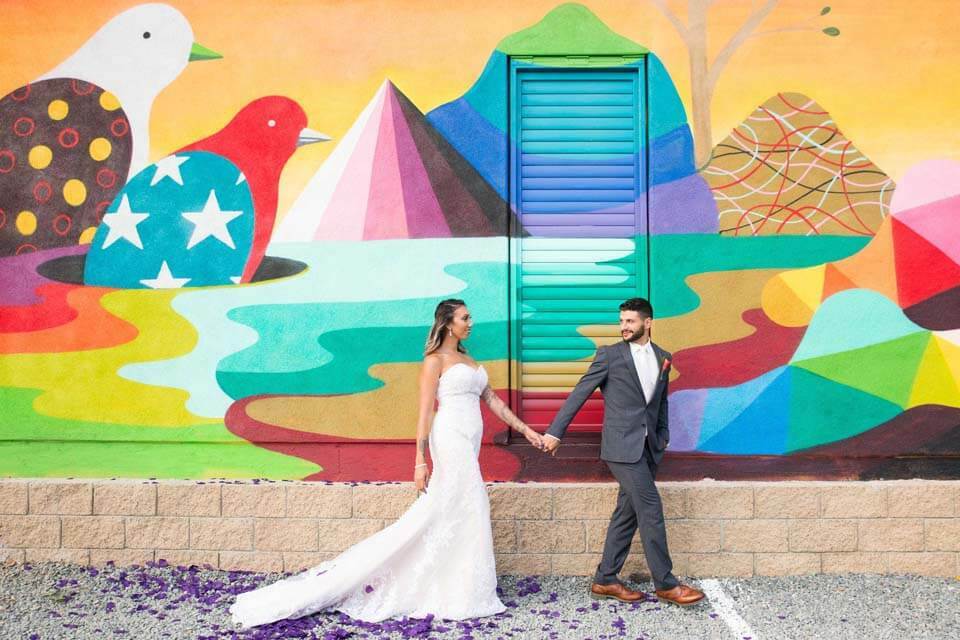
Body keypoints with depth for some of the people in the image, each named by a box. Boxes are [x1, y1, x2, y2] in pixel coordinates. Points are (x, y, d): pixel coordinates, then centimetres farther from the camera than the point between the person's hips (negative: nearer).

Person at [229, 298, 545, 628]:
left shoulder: (468, 360, 19)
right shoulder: (435, 360, -6)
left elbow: (492, 399, 21)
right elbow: (425, 413, -10)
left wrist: (525, 429, 18)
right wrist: (420, 462, -15)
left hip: (467, 445, 8)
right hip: (451, 440, -8)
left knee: (447, 514, 9)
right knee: (465, 514, -5)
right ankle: (462, 596, 4)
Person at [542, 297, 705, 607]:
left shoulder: (663, 358, 11)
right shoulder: (609, 355, -4)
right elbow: (579, 393, -4)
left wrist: (664, 436, 15)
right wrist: (555, 431, -5)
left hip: (648, 448, 6)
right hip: (622, 446, -6)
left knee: (628, 512, 9)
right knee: (650, 508, -9)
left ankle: (605, 580, 19)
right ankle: (665, 583, 2)